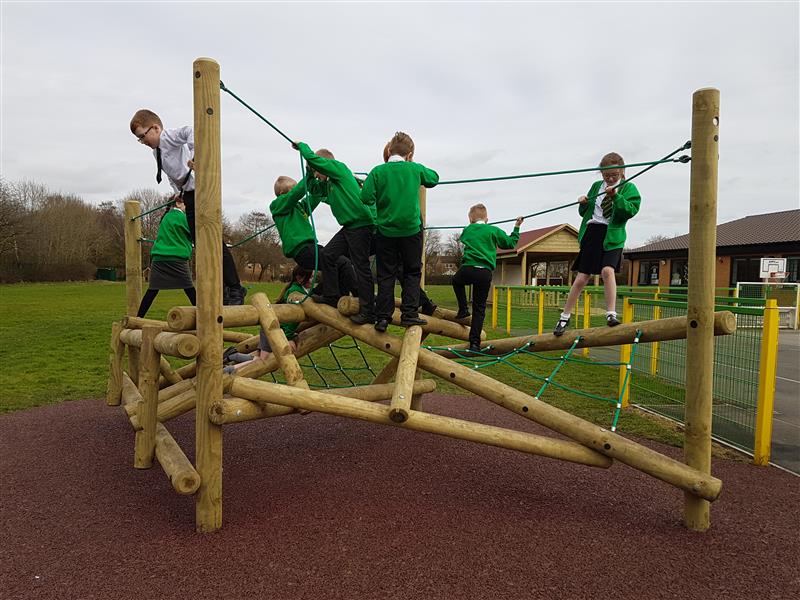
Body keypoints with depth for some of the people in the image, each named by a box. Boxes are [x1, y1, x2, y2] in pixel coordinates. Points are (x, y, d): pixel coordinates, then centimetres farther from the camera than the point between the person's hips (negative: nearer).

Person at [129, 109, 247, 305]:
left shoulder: (168, 137, -9)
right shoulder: (157, 151, 18)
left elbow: (190, 131, -29)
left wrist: (193, 155, -38)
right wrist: (178, 192, 15)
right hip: (189, 195, 10)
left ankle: (235, 289, -7)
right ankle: (221, 292, 10)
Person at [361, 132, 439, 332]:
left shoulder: (378, 171, -5)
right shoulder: (416, 169, -1)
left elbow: (366, 198, -11)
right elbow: (434, 178, 18)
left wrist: (381, 196, 8)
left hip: (386, 231, 0)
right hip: (411, 229, 0)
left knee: (386, 275, 7)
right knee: (412, 273, 11)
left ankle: (382, 317, 7)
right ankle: (409, 314, 5)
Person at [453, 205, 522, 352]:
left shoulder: (467, 230, 15)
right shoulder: (494, 230, 8)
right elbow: (510, 243, 13)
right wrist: (516, 228, 27)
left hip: (467, 269, 1)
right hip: (485, 273, -1)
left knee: (456, 280, 37)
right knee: (479, 309, 6)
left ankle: (463, 310, 21)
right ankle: (475, 343, 1)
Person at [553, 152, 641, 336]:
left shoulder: (628, 188, 3)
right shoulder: (596, 186, 15)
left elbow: (631, 211, -12)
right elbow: (584, 212, 20)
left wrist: (616, 196, -24)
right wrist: (583, 203, -1)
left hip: (612, 236, -3)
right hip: (591, 232, 3)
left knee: (607, 270, -27)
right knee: (581, 278, 3)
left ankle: (611, 314, -22)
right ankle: (565, 317, 13)